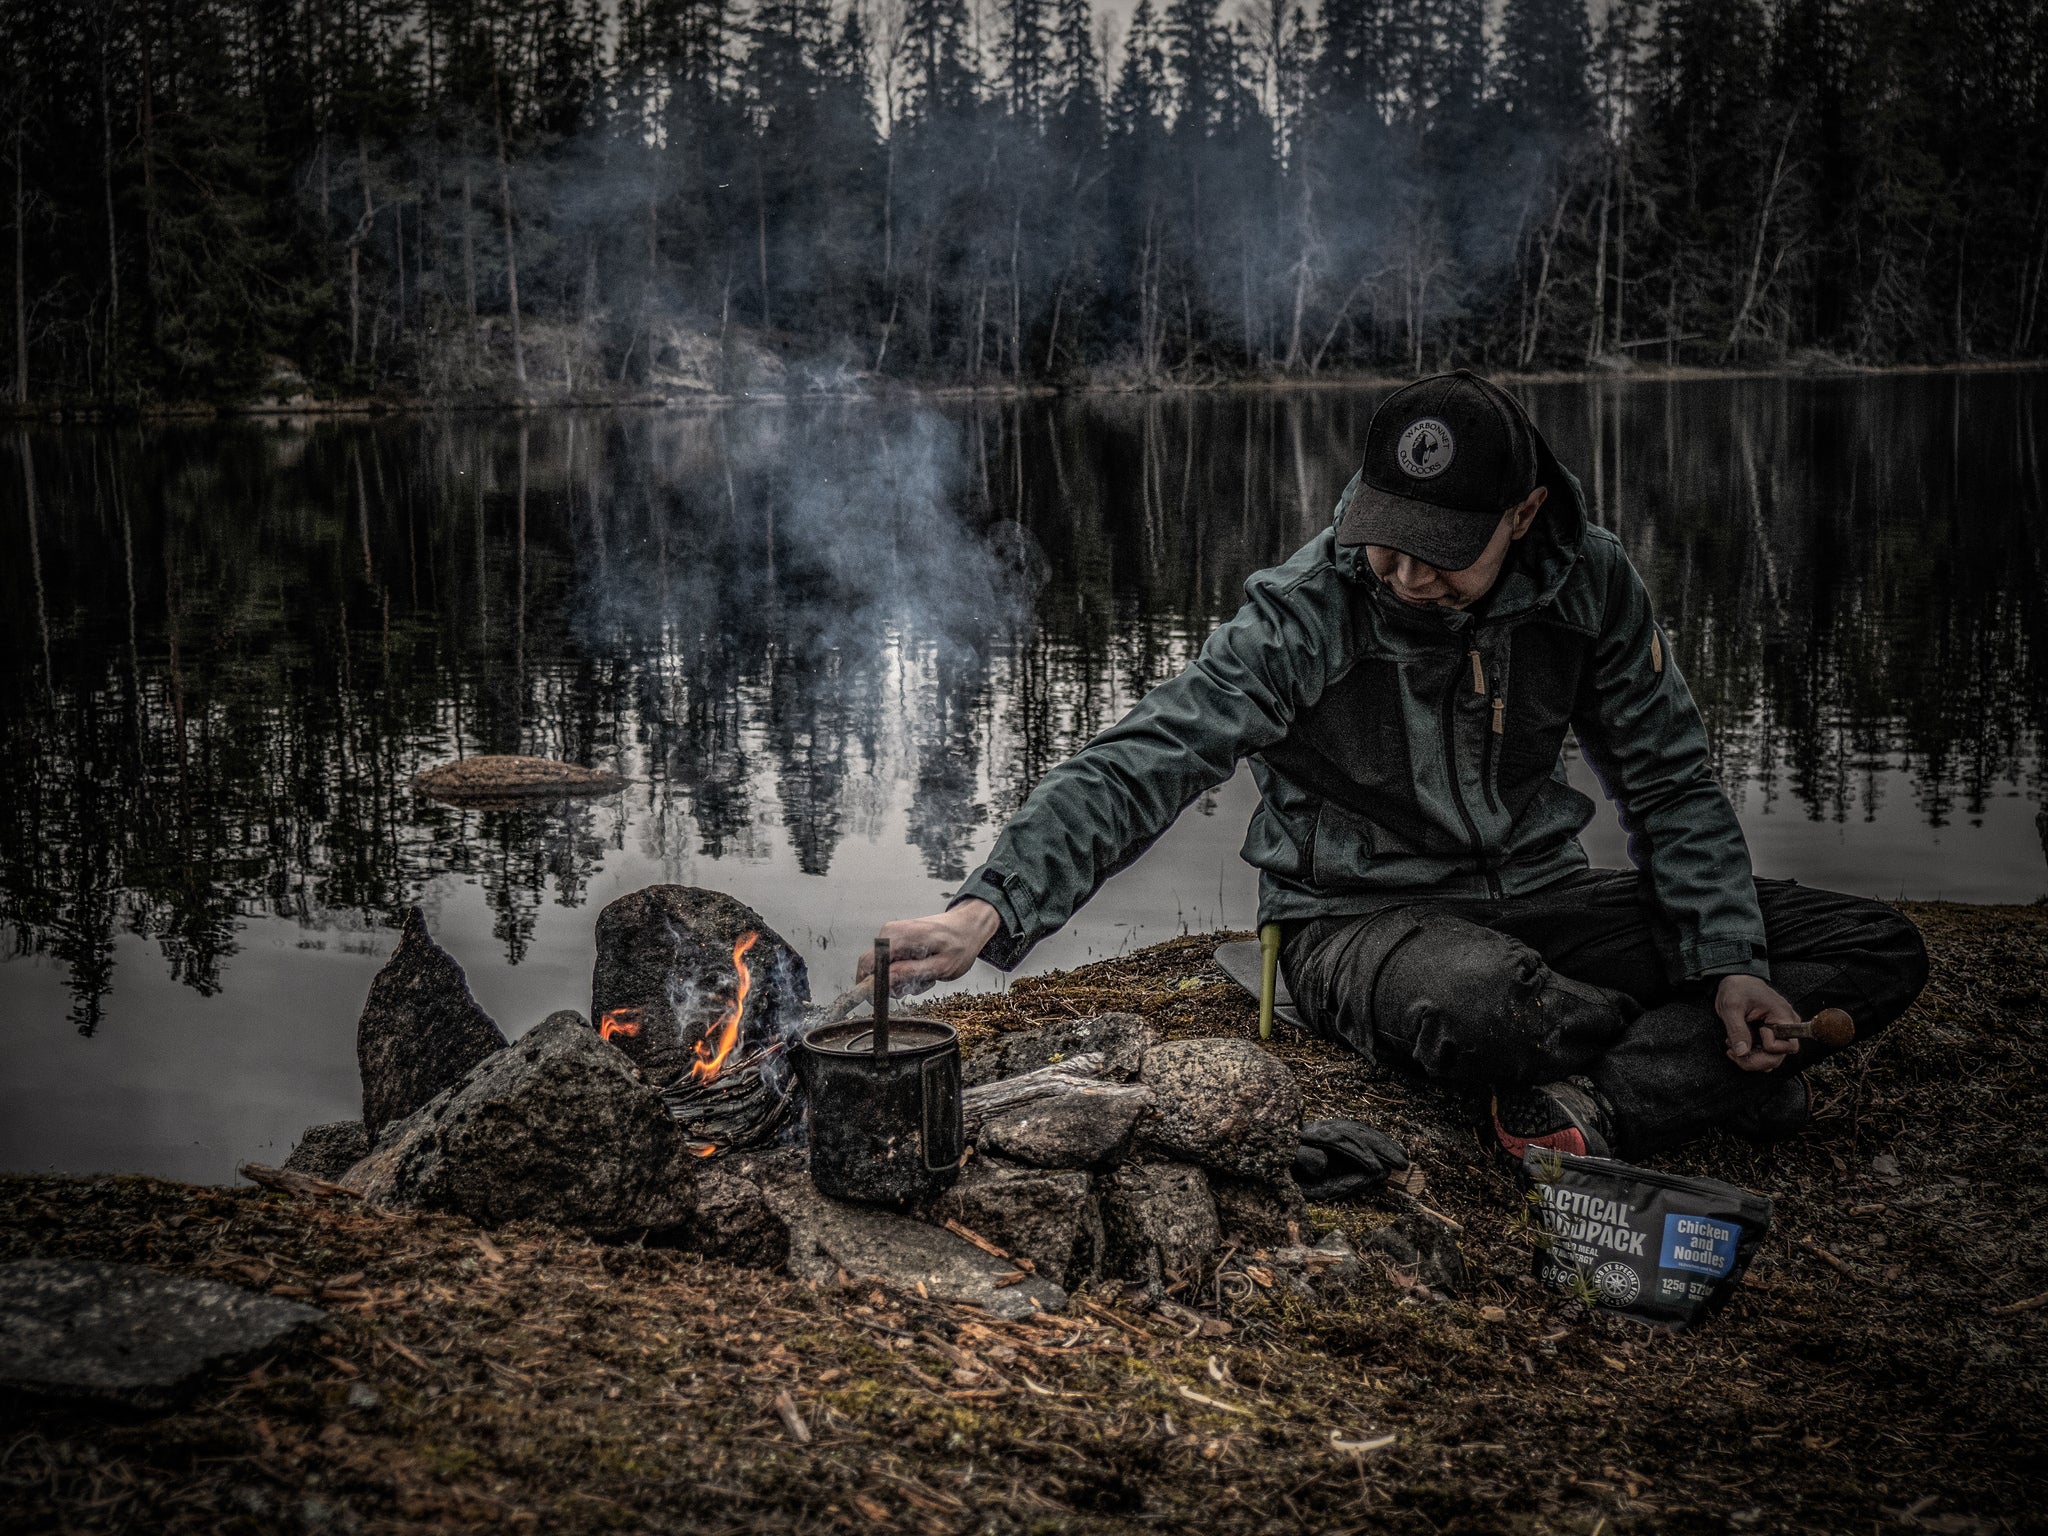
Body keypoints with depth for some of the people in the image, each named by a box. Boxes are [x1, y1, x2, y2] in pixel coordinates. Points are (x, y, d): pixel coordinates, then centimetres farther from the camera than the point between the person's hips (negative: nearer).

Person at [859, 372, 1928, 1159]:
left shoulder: (1587, 583, -8)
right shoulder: (1305, 614, -21)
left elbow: (1671, 785, 2)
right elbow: (1135, 769, -29)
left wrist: (1728, 964, -10)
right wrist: (988, 911, -44)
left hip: (1534, 901, 5)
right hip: (1360, 923, -5)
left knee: (1878, 948, -6)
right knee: (1479, 1000, -44)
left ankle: (1592, 1108, -22)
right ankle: (1725, 1069, -13)